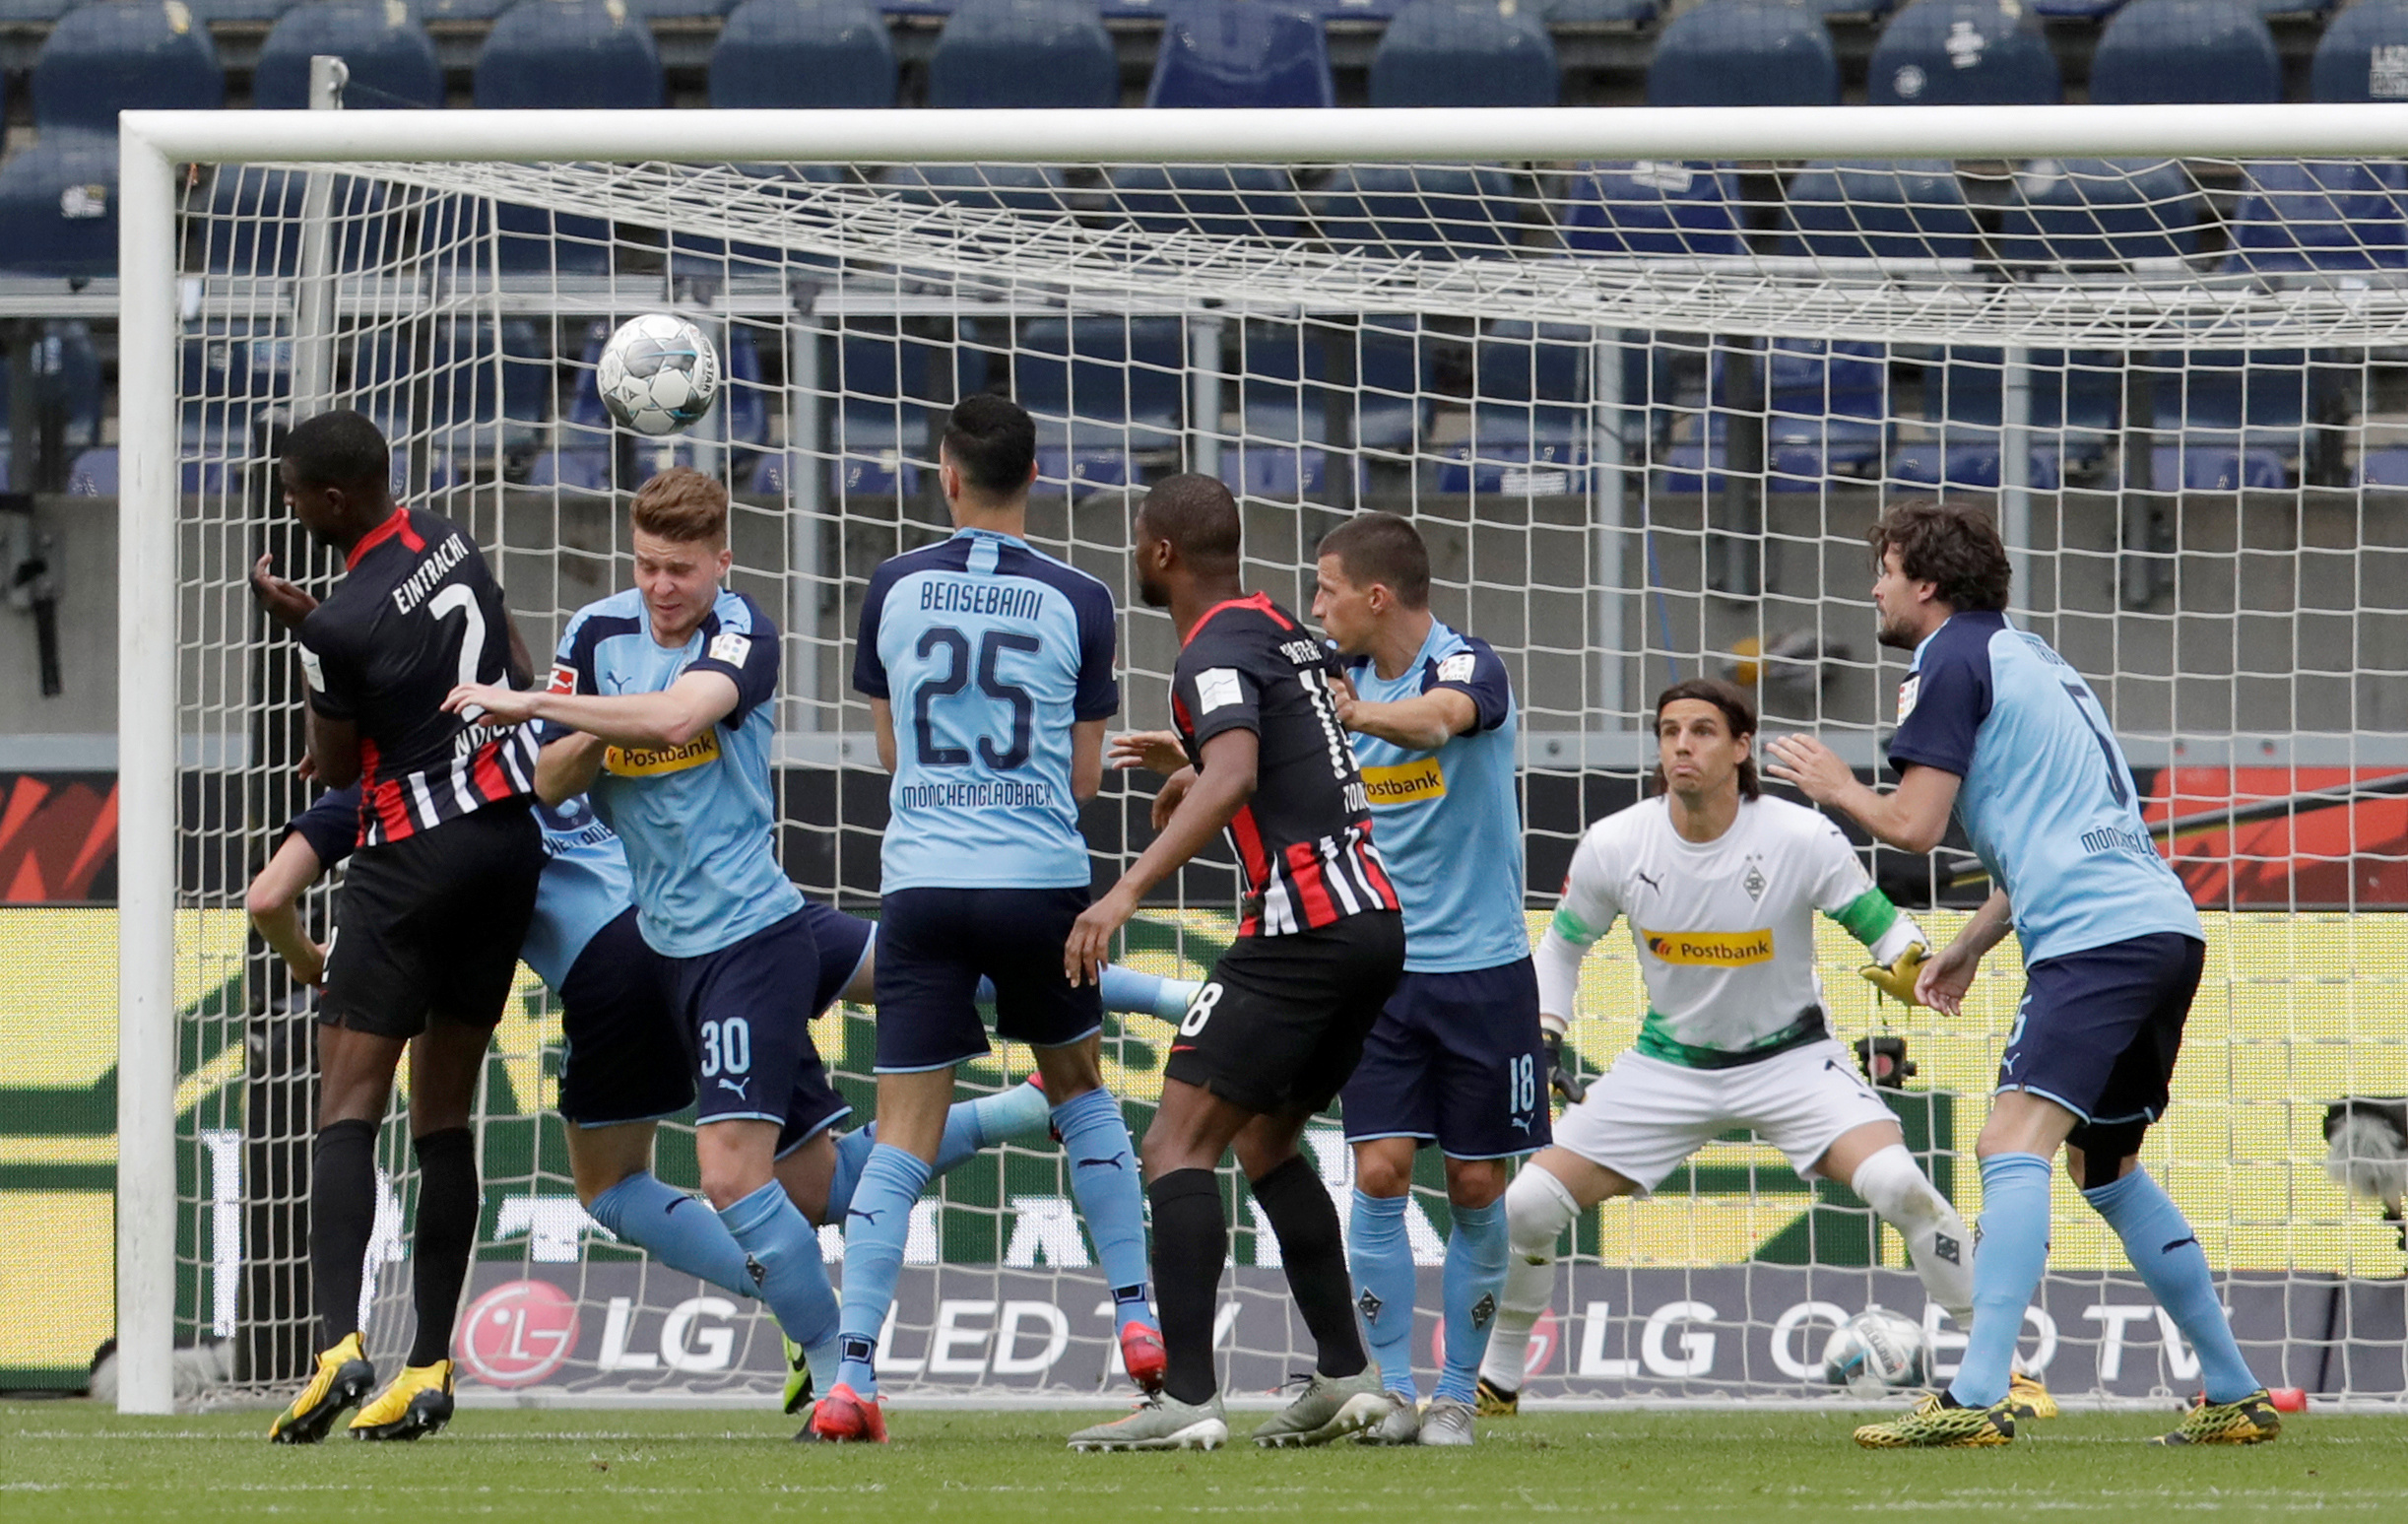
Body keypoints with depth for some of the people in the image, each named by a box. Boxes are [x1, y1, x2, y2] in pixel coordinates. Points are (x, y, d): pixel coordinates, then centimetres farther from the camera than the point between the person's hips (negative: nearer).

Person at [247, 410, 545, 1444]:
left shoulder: (340, 625, -17)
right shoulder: (451, 544, 4)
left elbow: (333, 769, -2)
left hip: (413, 854, -7)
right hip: (513, 834, 7)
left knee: (348, 1103, -8)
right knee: (444, 1115, 9)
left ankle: (338, 1339, -25)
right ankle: (430, 1363, 7)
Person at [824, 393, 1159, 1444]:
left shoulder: (893, 589, 3)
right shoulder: (1078, 603, 0)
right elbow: (1085, 778, 6)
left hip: (920, 884, 0)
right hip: (1043, 882, 0)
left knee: (901, 1138, -1)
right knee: (1079, 1092, 23)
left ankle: (850, 1371, -13)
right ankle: (1136, 1320, 22)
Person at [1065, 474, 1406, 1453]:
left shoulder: (1217, 650, -9)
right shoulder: (1287, 632, 18)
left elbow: (1232, 780, -27)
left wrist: (1128, 890, -35)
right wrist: (1187, 763, 46)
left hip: (1303, 925, -9)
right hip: (1376, 920, 9)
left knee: (1177, 1144, -11)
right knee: (1265, 1143, 22)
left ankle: (1186, 1399, -21)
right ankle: (1344, 1376, 18)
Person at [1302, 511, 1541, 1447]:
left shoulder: (1468, 667, -14)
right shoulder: (1341, 675, 5)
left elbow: (1438, 719, -38)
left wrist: (1360, 715, -58)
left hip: (1481, 968, -4)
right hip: (1381, 972, 4)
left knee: (1476, 1189, 2)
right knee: (1379, 1174, -8)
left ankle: (1458, 1393, 13)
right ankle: (1393, 1389, -4)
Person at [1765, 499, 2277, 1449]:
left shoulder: (1952, 661, -2)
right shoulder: (2027, 657, 26)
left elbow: (1913, 827, -7)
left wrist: (1837, 788, 12)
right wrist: (1970, 946, 35)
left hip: (2097, 937, -10)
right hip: (2163, 927, 10)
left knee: (2013, 1142, -20)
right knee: (2105, 1165, 21)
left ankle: (1977, 1398, -34)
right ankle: (2234, 1397, 24)